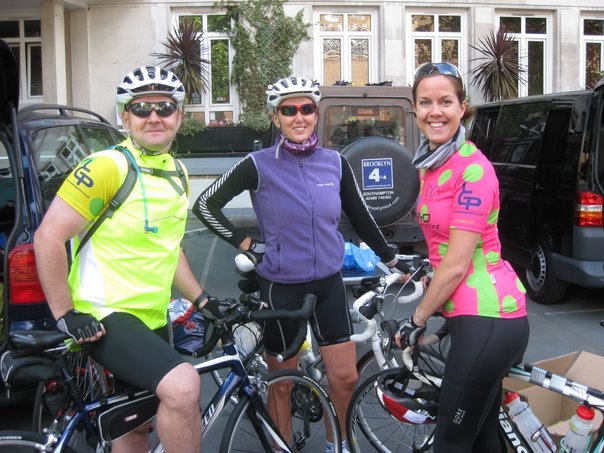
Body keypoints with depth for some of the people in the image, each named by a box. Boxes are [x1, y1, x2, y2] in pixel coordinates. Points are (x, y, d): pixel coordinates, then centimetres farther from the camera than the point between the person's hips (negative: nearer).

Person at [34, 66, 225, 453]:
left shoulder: (176, 174, 12)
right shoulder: (108, 167, -15)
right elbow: (48, 238, -17)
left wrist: (201, 299, 13)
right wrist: (65, 315, -17)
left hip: (153, 320, 8)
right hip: (105, 318, -8)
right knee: (182, 386, -30)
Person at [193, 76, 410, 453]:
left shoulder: (336, 163, 0)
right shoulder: (259, 165, -10)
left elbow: (360, 217, 12)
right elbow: (206, 205, -3)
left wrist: (391, 258, 18)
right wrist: (246, 243, -5)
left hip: (328, 283, 3)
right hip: (280, 287, -3)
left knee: (345, 377, 7)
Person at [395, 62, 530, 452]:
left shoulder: (472, 168, -16)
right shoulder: (430, 164, 11)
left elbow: (456, 264, -17)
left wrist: (417, 320, -7)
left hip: (487, 320, -9)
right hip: (475, 316, 9)